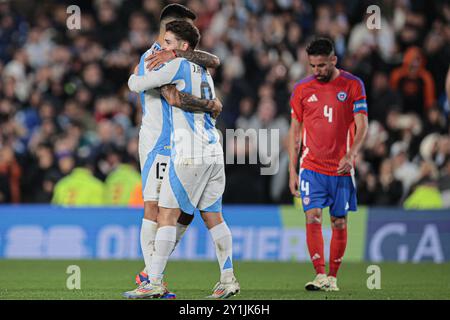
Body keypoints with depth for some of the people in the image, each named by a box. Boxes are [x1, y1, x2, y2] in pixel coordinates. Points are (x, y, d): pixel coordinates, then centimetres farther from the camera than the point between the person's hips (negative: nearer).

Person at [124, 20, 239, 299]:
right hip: (214, 153, 8)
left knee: (167, 214, -6)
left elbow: (136, 86, -4)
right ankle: (228, 279, 5)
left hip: (190, 154, -8)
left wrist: (134, 77, 21)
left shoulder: (179, 66, -5)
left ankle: (155, 283, -9)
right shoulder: (204, 73, 20)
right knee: (212, 216, 10)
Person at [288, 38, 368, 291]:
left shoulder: (353, 85, -1)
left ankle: (332, 277, 15)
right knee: (313, 218, -13)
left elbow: (362, 125, -3)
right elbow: (295, 131, 10)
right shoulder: (302, 89, 5)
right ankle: (320, 276, -17)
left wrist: (351, 154, -20)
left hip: (341, 168, -1)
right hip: (311, 166, 1)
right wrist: (292, 171, 6)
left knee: (339, 223, 4)